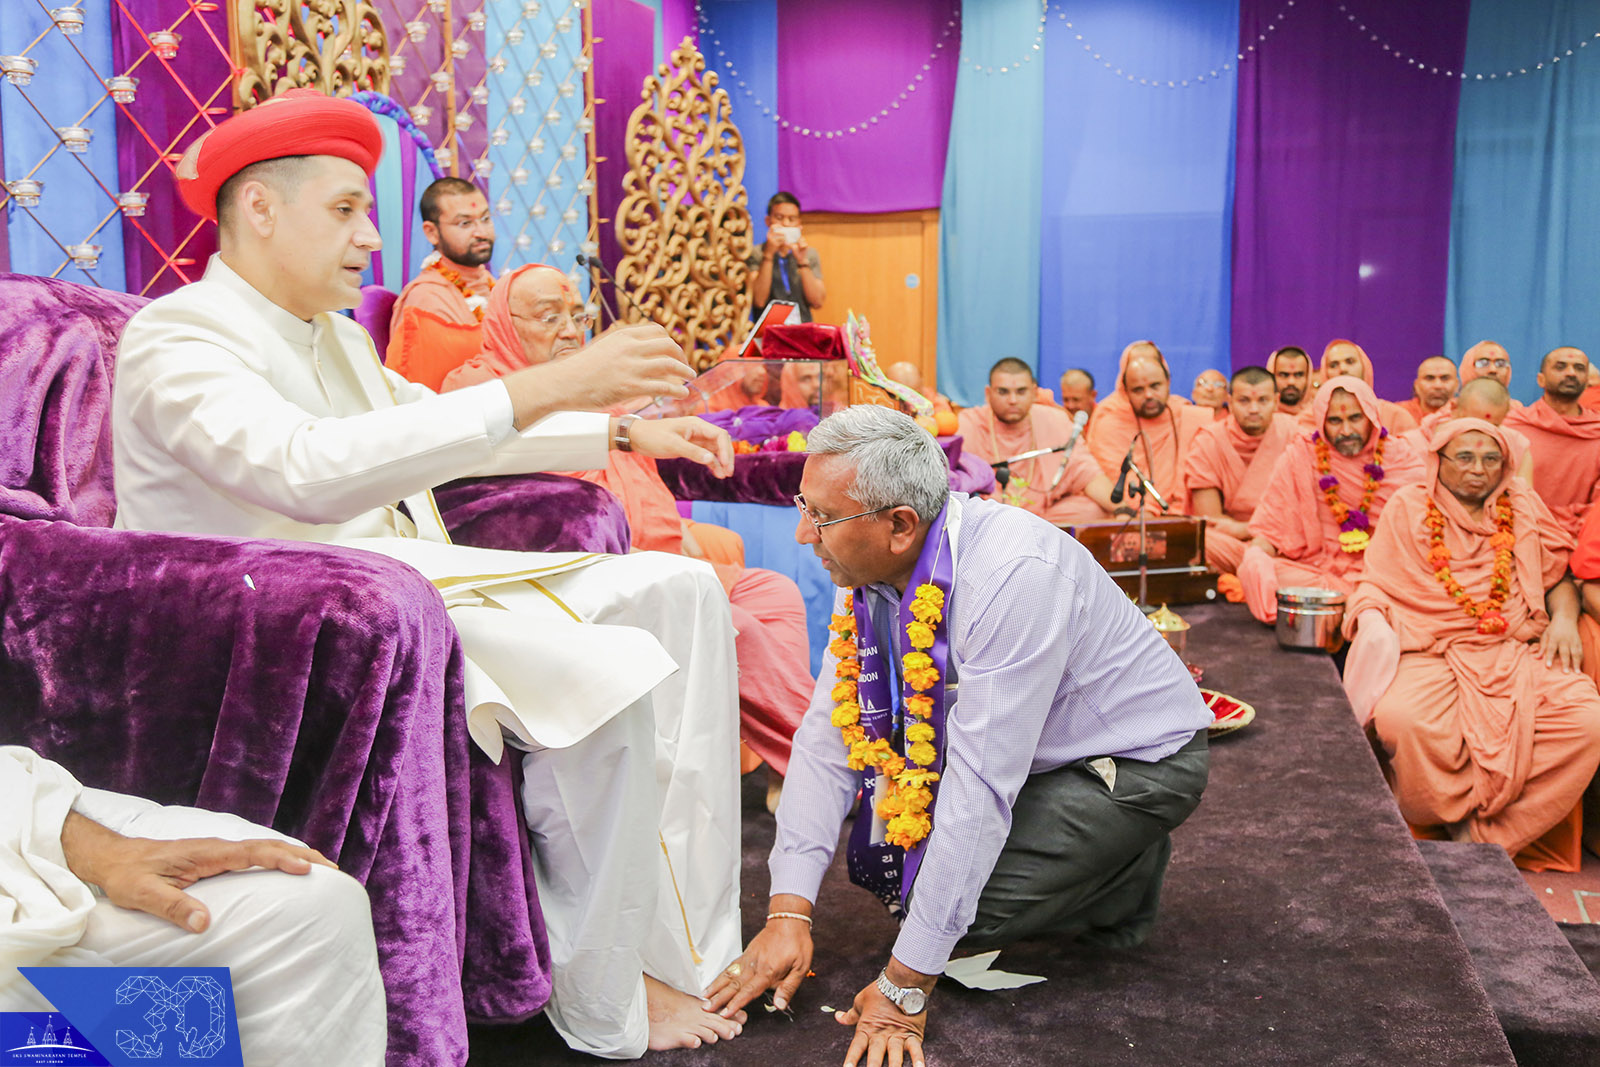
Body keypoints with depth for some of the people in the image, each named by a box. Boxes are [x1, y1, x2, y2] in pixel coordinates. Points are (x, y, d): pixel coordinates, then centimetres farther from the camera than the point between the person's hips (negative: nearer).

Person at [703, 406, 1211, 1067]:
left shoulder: (1015, 574, -36)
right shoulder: (869, 570, -11)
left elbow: (980, 786, -35)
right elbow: (829, 735, -10)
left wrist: (907, 983, -30)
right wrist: (789, 911, -18)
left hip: (1136, 762, -8)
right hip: (1024, 755, 8)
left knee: (951, 912, -20)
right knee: (878, 863, 1)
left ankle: (1122, 869, 5)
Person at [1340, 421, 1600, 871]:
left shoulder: (1523, 507, 19)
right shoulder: (1407, 508, 12)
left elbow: (1558, 577, 23)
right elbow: (1376, 584, 11)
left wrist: (1564, 618, 1)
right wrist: (1373, 622, -11)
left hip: (1519, 650, 3)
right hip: (1430, 654, -3)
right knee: (1402, 719, -37)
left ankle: (1484, 836, -16)